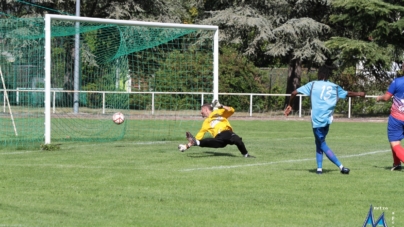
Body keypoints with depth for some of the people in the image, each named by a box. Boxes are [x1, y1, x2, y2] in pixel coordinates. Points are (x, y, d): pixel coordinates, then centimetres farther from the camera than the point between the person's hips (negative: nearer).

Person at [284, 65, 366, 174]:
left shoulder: (312, 85, 3)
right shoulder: (334, 87, 12)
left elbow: (294, 93, 2)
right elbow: (348, 93, 29)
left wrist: (289, 105, 18)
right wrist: (359, 94, 49)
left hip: (317, 119, -4)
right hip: (327, 119, 4)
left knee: (322, 144, -1)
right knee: (319, 142, 19)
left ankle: (341, 166, -11)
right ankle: (319, 168, 10)